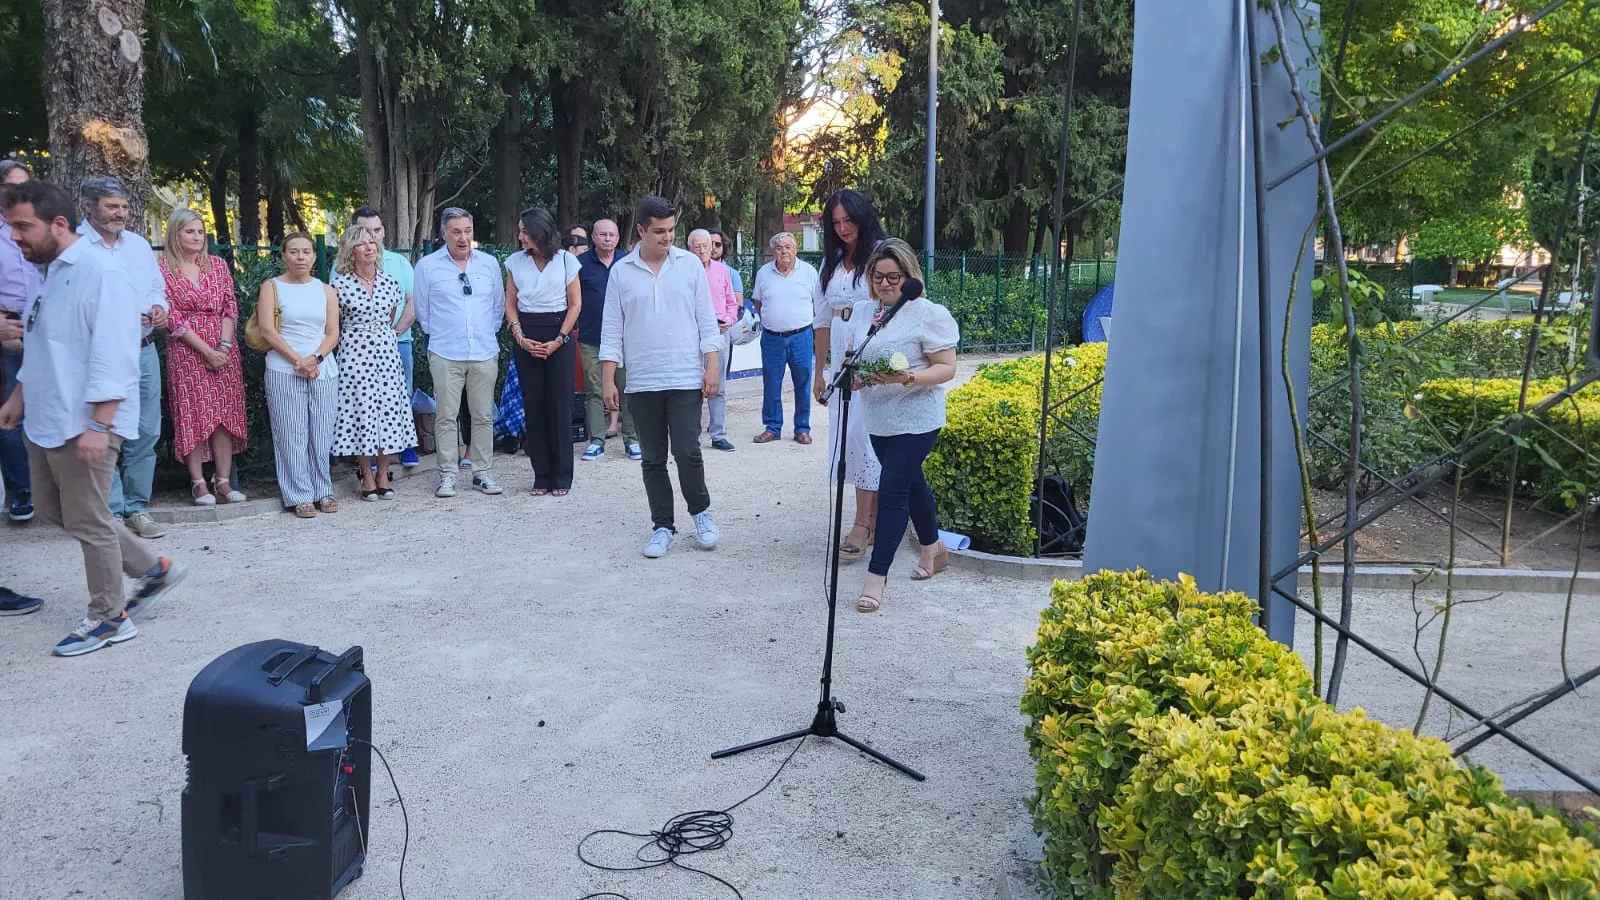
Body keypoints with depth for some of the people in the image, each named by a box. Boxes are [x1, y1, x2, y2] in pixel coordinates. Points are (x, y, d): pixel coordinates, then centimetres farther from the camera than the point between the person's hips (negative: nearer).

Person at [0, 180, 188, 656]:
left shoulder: (100, 272, -18)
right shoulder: (51, 272, 12)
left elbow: (112, 354, -23)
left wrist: (98, 425, -26)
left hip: (82, 425, -10)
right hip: (45, 420, 10)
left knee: (88, 522, 0)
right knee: (53, 510, 17)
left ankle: (109, 618, 16)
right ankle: (154, 568, 26)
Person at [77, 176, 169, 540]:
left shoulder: (139, 244, 14)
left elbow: (157, 288, 21)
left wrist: (160, 307, 0)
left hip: (144, 351, 6)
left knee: (145, 433, 9)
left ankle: (136, 507, 20)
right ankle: (112, 513, 8)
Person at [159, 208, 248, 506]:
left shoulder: (218, 265, 10)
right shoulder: (163, 268, -2)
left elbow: (230, 307, 6)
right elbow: (172, 317, -7)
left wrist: (225, 345, -8)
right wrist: (206, 350, -12)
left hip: (223, 349, 3)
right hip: (186, 351, -3)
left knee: (225, 413, 0)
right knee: (192, 414, -3)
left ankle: (223, 480, 4)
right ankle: (198, 482, 2)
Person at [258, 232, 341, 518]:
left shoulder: (325, 290, 12)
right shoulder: (272, 287, 4)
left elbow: (333, 333, 6)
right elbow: (266, 330, -5)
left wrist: (315, 358, -11)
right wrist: (297, 360, -13)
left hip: (323, 370, 3)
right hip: (284, 371, -2)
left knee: (322, 433, 5)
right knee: (292, 434, -1)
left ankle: (322, 491, 16)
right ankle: (300, 496, 5)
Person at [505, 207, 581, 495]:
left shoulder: (566, 260, 0)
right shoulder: (515, 262, 7)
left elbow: (575, 303, 1)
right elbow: (510, 304, 9)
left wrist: (558, 340, -8)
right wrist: (520, 338, -5)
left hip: (558, 335, -2)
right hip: (526, 338, 3)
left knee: (559, 406, -3)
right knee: (533, 406, 2)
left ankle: (561, 476, 4)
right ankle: (541, 476, 10)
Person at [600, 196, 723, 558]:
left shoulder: (690, 264, 2)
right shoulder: (621, 272, 4)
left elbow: (706, 321, 3)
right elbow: (612, 330, 5)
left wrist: (712, 367, -5)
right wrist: (608, 380, 0)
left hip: (686, 379, -1)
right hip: (642, 383, 2)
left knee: (687, 452, -7)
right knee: (653, 459, 7)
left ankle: (701, 511, 18)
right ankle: (662, 526, 18)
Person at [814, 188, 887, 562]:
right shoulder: (832, 261, 16)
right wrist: (819, 370, 15)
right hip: (840, 361, 7)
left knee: (865, 432, -10)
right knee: (847, 432, 5)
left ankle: (864, 523, -5)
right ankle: (874, 519, 13)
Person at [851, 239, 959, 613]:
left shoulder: (928, 313, -12)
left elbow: (946, 368, -14)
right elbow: (858, 357, 21)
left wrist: (907, 378, -29)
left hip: (915, 420, -7)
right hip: (879, 419, 7)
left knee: (892, 490, -9)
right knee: (911, 483, 20)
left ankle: (876, 577, -4)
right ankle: (934, 548, 39)